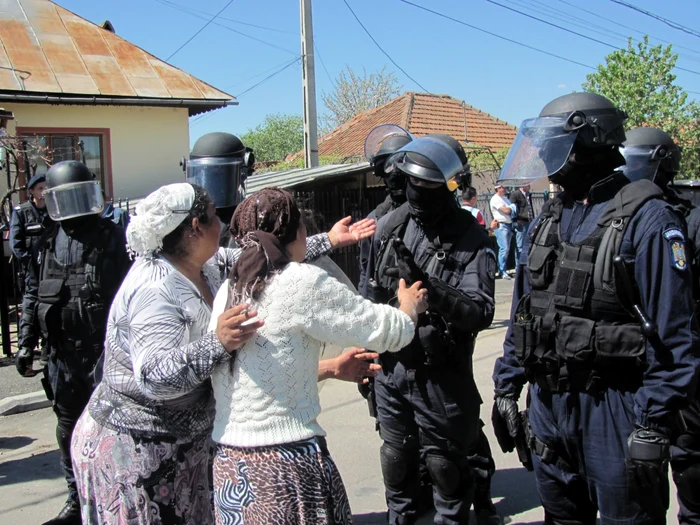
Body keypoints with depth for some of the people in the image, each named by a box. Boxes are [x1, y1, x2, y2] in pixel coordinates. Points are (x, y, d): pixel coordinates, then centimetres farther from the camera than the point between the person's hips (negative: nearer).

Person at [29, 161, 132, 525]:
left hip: (106, 349, -5)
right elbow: (34, 296, 13)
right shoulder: (48, 243, 7)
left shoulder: (112, 238, -6)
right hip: (64, 352, 5)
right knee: (68, 427, 15)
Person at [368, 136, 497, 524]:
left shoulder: (470, 238, -14)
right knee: (396, 459, 21)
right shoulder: (390, 226, 0)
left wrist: (430, 288, -37)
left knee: (446, 465, 11)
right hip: (390, 368, 5)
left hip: (442, 375, -4)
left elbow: (481, 313, -23)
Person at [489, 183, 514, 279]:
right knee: (504, 248, -13)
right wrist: (512, 207, 1)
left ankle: (501, 270, 19)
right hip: (501, 225, -9)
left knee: (507, 249, 11)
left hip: (509, 224, 9)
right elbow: (506, 210, -16)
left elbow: (511, 209, 19)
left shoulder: (505, 198, 20)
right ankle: (502, 271, -9)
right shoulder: (495, 199, -10)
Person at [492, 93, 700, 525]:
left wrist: (654, 425, -18)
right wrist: (507, 388, 12)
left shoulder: (645, 218, -13)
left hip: (614, 408, -6)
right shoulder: (549, 219, 9)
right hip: (548, 402, 7)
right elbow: (523, 312, 14)